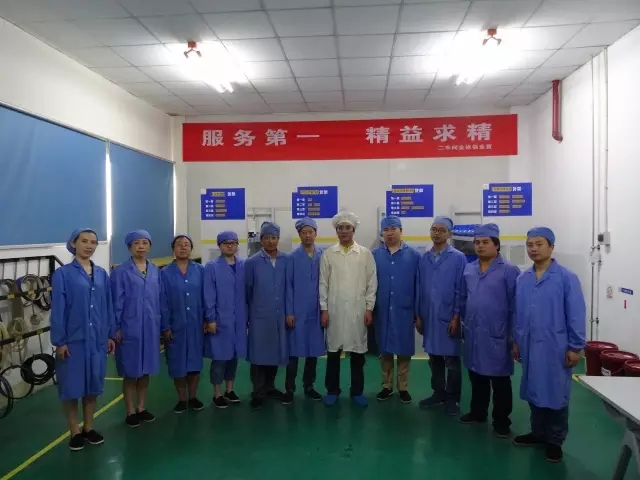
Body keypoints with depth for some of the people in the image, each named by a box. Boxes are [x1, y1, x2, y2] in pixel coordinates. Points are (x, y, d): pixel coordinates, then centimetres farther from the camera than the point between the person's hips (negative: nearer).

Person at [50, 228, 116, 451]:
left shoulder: (102, 274, 6)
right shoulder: (62, 274, -7)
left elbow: (108, 306, 8)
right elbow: (57, 310, -8)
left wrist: (110, 334, 8)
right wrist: (59, 341, -10)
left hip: (97, 339, 4)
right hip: (73, 339, -4)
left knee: (93, 384, 13)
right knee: (72, 386, 6)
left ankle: (89, 428, 27)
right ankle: (75, 431, 22)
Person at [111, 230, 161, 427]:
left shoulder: (155, 271, 6)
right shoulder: (120, 272, -7)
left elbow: (159, 299, 9)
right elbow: (117, 302, -7)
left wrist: (161, 324, 8)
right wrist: (116, 328, -8)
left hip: (150, 327, 4)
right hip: (129, 327, -4)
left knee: (146, 370, 13)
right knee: (130, 372, 6)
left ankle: (141, 408, 27)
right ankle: (130, 411, 20)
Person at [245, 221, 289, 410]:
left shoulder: (286, 260, -1)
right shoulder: (252, 262, -4)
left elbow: (289, 287, 4)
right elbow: (246, 291, 2)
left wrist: (289, 311, 4)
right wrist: (246, 315, 6)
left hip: (279, 315, 2)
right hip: (259, 316, -2)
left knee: (275, 352, 13)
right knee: (259, 353, 5)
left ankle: (269, 386, 31)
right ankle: (258, 392, 18)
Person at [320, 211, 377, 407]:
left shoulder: (365, 253, 2)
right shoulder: (328, 254, 3)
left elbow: (372, 283, 2)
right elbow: (323, 283, 2)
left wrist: (369, 308, -2)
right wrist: (324, 309, -2)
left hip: (358, 311, 0)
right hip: (334, 311, 0)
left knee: (358, 352, 7)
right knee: (333, 352, 8)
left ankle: (357, 391, 22)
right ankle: (332, 390, 22)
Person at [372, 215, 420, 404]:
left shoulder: (414, 255, -2)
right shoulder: (374, 255, 2)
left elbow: (418, 286, -2)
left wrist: (418, 313, -3)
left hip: (404, 312, -1)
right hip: (382, 312, 1)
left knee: (404, 352, 8)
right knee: (384, 351, 11)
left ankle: (403, 388, 22)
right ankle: (387, 386, 26)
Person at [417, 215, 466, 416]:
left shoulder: (458, 258, -7)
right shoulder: (424, 258, 5)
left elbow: (460, 290, -8)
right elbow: (420, 289, 7)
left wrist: (456, 317, -11)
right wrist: (419, 315, 6)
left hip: (448, 318, -4)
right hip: (429, 318, 4)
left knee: (452, 361, 8)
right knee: (434, 359, 14)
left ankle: (453, 398, 22)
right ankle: (438, 393, 29)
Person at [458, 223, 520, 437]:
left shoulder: (509, 271, -10)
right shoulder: (468, 270, 6)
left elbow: (515, 306, -9)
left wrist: (513, 335, -9)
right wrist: (464, 323, 11)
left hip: (497, 336, -5)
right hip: (472, 334, 5)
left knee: (500, 381, 8)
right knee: (476, 377, 18)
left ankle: (501, 421, 21)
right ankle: (478, 412, 34)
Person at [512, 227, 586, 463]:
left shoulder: (566, 277, -10)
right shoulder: (522, 279, 4)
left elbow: (576, 314, -9)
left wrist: (575, 347, -9)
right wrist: (516, 341, 11)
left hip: (556, 347, -4)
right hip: (529, 346, 5)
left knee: (556, 394, 8)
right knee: (533, 391, 16)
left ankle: (555, 440, 24)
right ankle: (538, 432, 33)